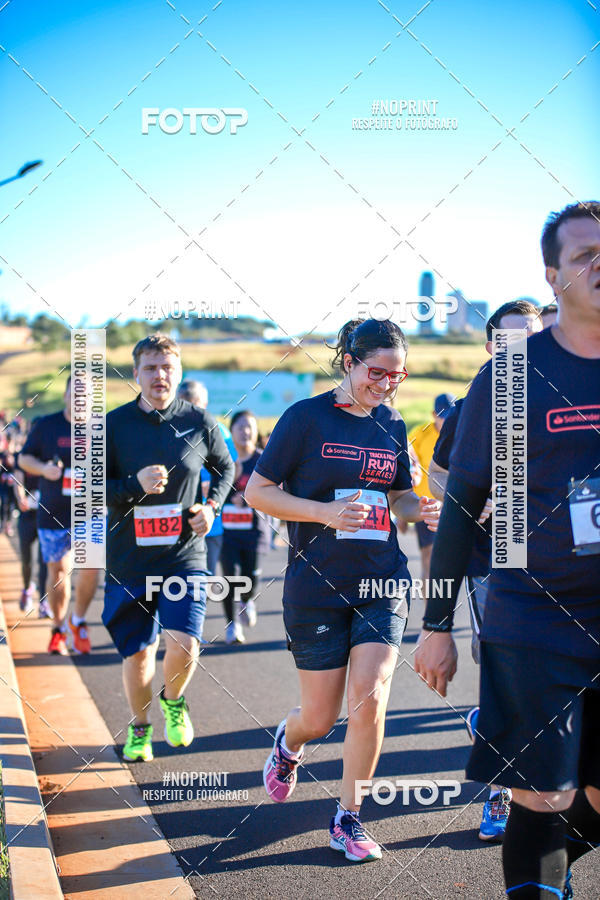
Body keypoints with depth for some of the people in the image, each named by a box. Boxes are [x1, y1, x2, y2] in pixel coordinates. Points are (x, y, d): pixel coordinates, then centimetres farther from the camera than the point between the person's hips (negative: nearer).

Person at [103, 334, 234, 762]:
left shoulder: (199, 422, 0)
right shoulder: (114, 424, -3)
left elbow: (226, 468, 17)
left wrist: (212, 506, 0)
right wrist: (135, 485, -20)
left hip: (185, 554, 0)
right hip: (129, 558, 0)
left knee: (183, 643, -14)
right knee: (138, 651, 8)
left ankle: (175, 701, 20)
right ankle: (139, 728, 34)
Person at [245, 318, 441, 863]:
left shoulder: (392, 425, 7)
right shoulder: (306, 417, -6)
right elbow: (257, 491, -6)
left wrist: (423, 509, -4)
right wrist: (325, 512, -19)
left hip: (382, 582, 3)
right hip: (316, 586, -3)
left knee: (370, 698, -11)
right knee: (319, 718, 4)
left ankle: (348, 821, 8)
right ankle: (288, 745, 42)